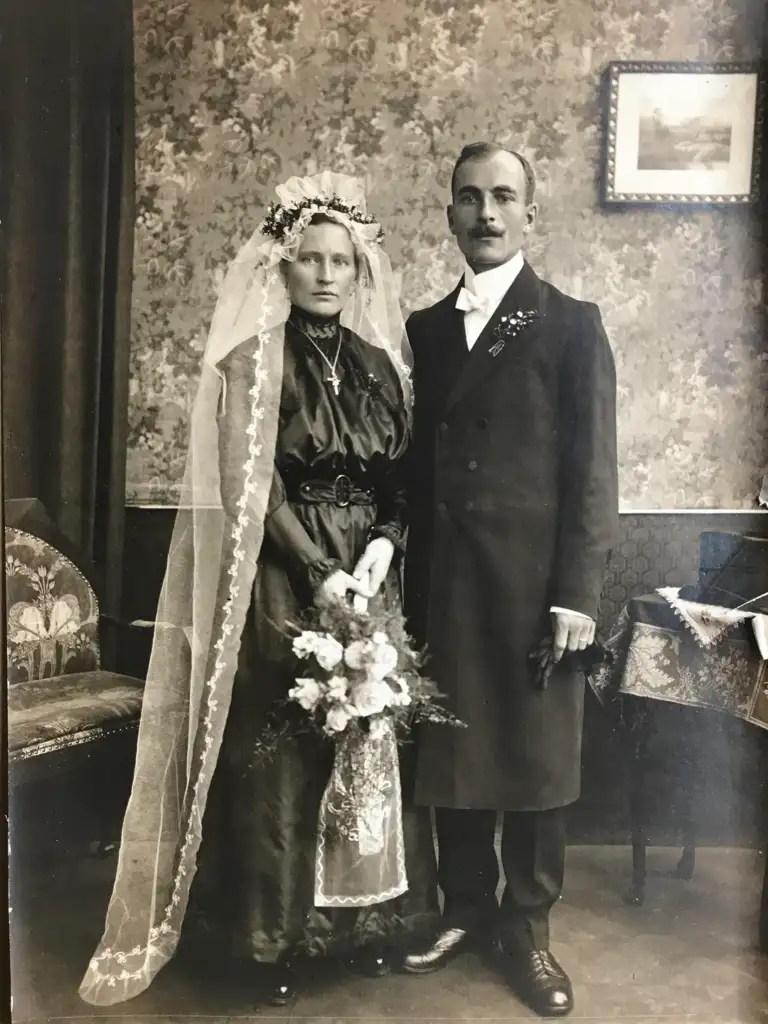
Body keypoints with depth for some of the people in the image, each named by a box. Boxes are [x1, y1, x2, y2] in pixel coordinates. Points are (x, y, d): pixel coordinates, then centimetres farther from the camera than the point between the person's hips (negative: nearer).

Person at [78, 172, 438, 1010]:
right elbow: (253, 489, -10)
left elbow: (402, 478, 9)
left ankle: (367, 919, 25)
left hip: (372, 575, 5)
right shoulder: (255, 359, -3)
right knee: (284, 750, 2)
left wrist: (384, 544, -9)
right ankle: (278, 935, 19)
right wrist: (320, 571, -15)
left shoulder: (378, 360, 10)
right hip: (284, 580, -4)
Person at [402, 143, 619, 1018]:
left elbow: (592, 472, -6)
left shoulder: (571, 324, -1)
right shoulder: (426, 327, 11)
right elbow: (419, 463, 9)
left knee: (535, 759, 8)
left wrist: (576, 595, -12)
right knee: (451, 756, 12)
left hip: (534, 579, -3)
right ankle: (465, 910, 32)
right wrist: (411, 586, 5)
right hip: (445, 581, 4)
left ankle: (528, 928, 27)